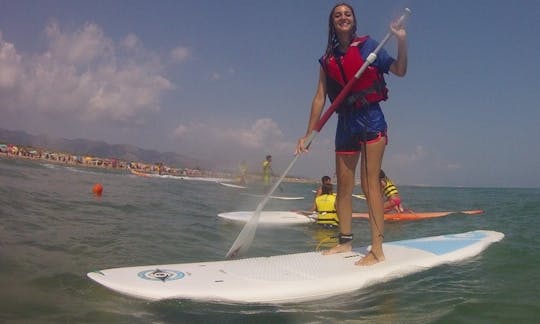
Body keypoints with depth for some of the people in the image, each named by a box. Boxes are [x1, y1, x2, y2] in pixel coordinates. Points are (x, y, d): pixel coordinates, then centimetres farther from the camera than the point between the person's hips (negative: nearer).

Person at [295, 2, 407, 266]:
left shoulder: (368, 45, 2)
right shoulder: (328, 59, 10)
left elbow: (399, 71, -3)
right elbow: (320, 98, 7)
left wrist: (401, 40, -18)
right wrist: (308, 135, 4)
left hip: (370, 119, -4)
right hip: (345, 123, 4)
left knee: (369, 182, -11)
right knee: (343, 186, 7)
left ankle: (377, 249, -9)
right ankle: (345, 241, 21)